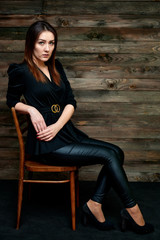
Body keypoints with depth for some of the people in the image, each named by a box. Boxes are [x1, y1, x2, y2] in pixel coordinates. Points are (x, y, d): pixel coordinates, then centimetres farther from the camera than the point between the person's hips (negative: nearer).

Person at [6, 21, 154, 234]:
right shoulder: (20, 71, -6)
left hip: (66, 132, 7)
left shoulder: (55, 66, 11)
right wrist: (32, 109, -13)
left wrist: (57, 126, -10)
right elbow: (11, 101, 7)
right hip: (46, 144, -7)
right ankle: (132, 210, -5)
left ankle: (94, 204, -8)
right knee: (109, 155, -16)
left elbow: (71, 102, 7)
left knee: (116, 152, -10)